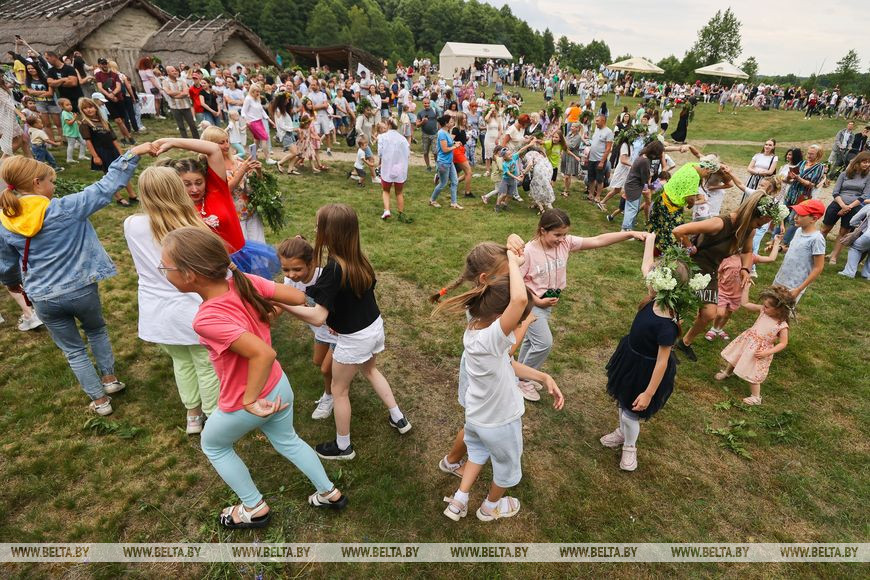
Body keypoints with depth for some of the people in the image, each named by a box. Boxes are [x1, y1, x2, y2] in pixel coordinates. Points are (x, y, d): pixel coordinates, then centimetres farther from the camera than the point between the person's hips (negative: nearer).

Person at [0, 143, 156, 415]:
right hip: (82, 289, -2)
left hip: (44, 299, 2)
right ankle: (110, 377, 37)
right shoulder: (64, 208, -16)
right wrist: (133, 153, -14)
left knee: (73, 350, 19)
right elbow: (106, 188, -16)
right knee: (96, 330, 29)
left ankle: (100, 400, 27)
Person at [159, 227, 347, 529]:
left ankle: (254, 507, 41)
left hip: (244, 404, -6)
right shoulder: (244, 281, -17)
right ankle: (329, 493, 46)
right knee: (286, 440, 32)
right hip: (278, 386, 6)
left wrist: (250, 401, -28)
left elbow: (263, 353, -41)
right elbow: (298, 296, -12)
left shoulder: (207, 319, -34)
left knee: (212, 445, 27)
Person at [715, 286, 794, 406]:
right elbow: (745, 304, -4)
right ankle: (727, 372, 56)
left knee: (752, 375, 5)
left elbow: (783, 343, -16)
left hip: (760, 351, -5)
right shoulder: (763, 310, -11)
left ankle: (756, 397, 26)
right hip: (747, 341, 6)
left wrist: (767, 352, -23)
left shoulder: (782, 326, -22)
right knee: (734, 358, 25)